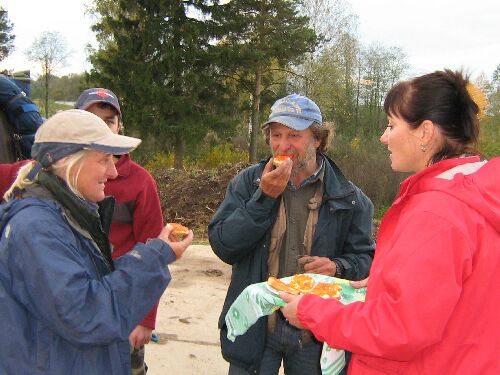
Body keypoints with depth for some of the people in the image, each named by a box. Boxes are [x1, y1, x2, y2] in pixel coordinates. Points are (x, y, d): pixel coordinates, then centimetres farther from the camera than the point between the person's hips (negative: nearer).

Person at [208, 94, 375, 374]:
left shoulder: (348, 198, -3)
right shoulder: (248, 182, -3)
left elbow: (365, 258, 2)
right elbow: (222, 246, -11)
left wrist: (338, 267, -20)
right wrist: (263, 197, -19)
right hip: (256, 327, 0)